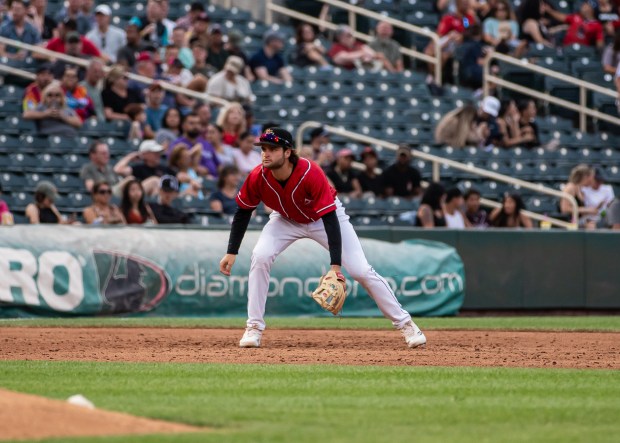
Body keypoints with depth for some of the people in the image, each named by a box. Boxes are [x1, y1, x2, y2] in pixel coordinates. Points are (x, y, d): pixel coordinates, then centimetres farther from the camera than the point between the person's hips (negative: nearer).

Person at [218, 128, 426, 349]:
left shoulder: (311, 173, -38)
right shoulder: (258, 177, -27)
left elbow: (330, 219, -36)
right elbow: (243, 212, -9)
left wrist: (335, 265, -41)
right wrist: (232, 252, -14)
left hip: (325, 216, -3)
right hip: (286, 220, 3)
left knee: (361, 271, -11)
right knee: (260, 257, -22)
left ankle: (404, 322, 2)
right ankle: (254, 327, -11)